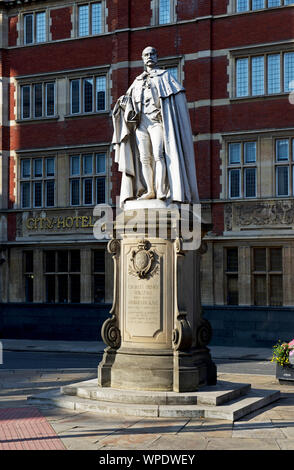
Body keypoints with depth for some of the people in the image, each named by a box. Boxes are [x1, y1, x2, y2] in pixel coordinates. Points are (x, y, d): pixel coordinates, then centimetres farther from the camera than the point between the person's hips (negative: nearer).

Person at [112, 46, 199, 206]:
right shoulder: (138, 81, 26)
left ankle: (161, 191, -23)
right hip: (140, 120, 5)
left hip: (157, 120, -4)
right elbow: (128, 97, 22)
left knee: (158, 154, -18)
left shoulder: (165, 75, 13)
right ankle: (149, 191, -5)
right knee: (144, 157, -5)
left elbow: (178, 95, 1)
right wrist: (124, 101, -2)